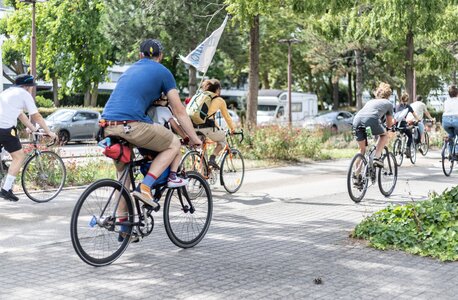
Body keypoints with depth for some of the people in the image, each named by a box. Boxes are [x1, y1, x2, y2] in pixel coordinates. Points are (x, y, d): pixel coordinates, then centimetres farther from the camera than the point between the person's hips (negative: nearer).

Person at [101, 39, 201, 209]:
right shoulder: (162, 72, 10)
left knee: (123, 171, 25)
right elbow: (179, 112, 11)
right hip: (131, 126, -7)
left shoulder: (130, 70, 29)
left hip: (107, 127, 7)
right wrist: (194, 139, 19)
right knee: (174, 144, 11)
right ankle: (144, 187, -4)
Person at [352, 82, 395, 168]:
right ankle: (377, 157, 7)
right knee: (384, 135, 26)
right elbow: (389, 124, 33)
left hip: (357, 120, 4)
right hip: (371, 120, -4)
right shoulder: (388, 103, 27)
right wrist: (386, 128, 57)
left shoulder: (370, 101, 37)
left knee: (362, 149, 20)